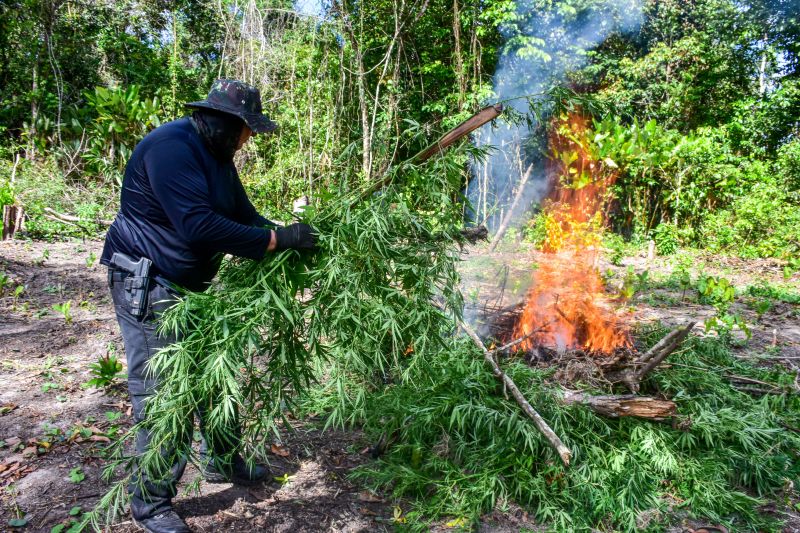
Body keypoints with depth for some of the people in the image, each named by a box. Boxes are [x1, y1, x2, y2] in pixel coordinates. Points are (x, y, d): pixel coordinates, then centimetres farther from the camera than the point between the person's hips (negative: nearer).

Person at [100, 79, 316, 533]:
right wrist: (280, 239, -30)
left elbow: (245, 215, 8)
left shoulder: (218, 156, 9)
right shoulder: (169, 147, -23)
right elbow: (199, 226, -33)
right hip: (147, 286, -9)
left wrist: (291, 236, -7)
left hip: (191, 285, 10)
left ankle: (221, 460, 36)